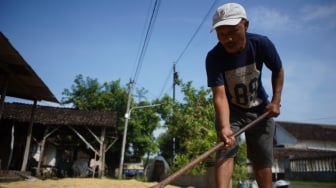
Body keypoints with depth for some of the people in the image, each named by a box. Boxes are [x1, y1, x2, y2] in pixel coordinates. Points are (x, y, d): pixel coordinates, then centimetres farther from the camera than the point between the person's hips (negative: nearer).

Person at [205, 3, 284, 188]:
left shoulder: (262, 44, -20)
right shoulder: (213, 57, -27)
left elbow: (278, 71, -1)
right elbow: (220, 95, -34)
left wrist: (276, 101, -7)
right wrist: (225, 127, -48)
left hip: (260, 109, 2)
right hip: (230, 110, -2)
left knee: (262, 159, 5)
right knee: (226, 151, -18)